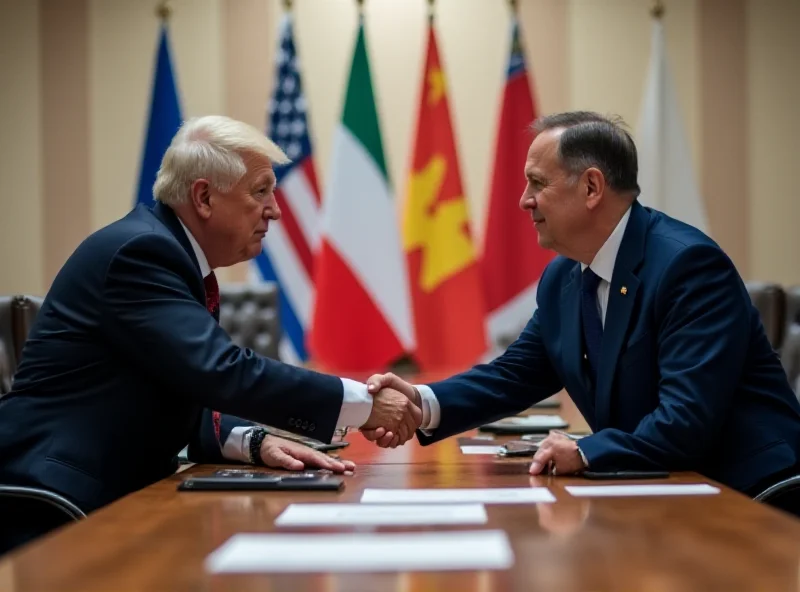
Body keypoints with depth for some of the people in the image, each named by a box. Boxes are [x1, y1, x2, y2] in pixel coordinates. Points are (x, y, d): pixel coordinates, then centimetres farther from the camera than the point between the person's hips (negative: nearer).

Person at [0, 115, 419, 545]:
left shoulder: (177, 257, 12)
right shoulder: (140, 250, -17)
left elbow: (195, 395, 11)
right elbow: (222, 373, -26)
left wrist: (255, 441, -8)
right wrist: (364, 403, -21)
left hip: (119, 492, 9)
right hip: (59, 499, -9)